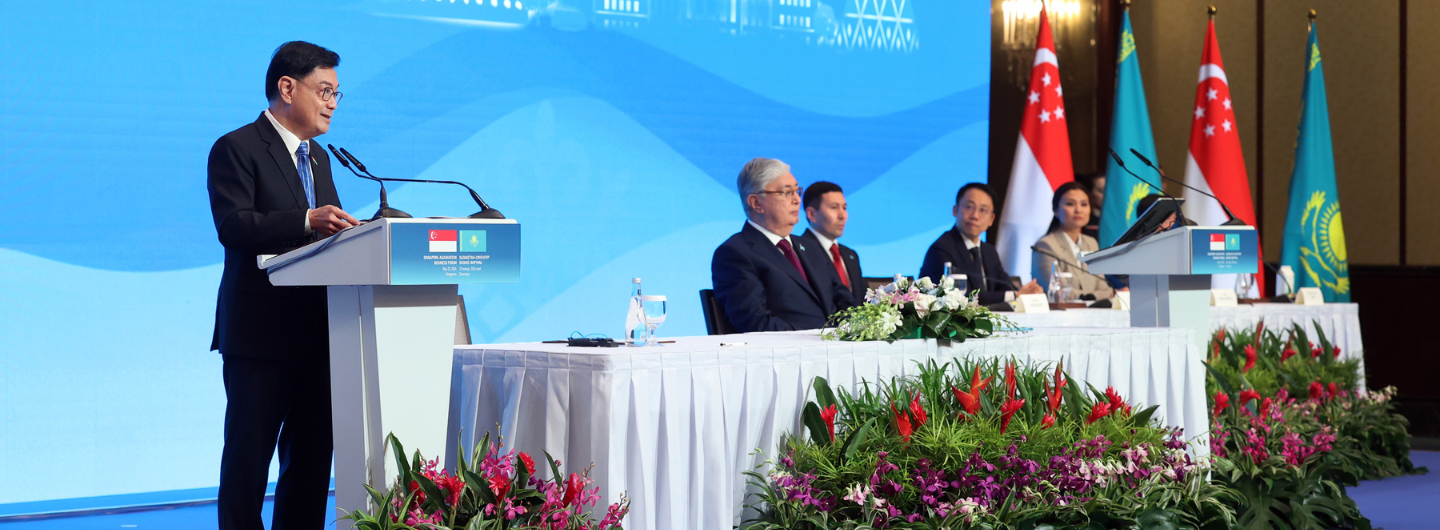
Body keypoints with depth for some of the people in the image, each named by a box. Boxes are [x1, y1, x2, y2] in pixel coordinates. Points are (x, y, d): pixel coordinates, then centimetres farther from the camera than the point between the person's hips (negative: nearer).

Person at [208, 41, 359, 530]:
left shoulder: (317, 157, 21)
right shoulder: (236, 149, -5)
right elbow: (233, 226, -19)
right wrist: (307, 221, -31)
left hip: (316, 333, 8)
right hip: (261, 331, -8)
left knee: (313, 456, 8)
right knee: (249, 456, -4)